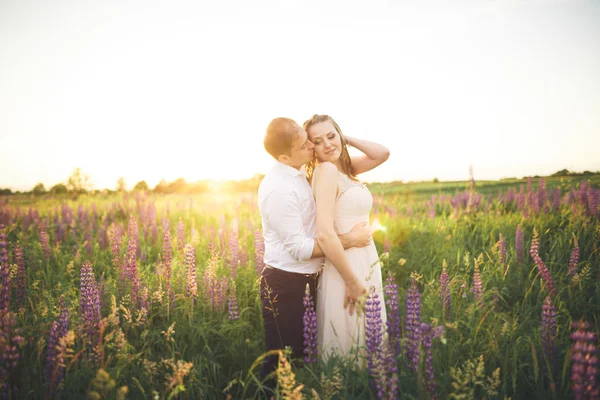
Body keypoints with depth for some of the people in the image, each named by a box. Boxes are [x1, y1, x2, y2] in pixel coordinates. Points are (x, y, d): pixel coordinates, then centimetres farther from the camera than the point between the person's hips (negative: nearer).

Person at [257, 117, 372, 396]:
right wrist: (349, 240, -15)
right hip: (285, 285, -9)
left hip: (305, 280, 9)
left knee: (300, 355, 21)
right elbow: (300, 248, -21)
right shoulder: (278, 188, -23)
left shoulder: (298, 175, 5)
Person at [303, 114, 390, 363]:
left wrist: (345, 139, 1)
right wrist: (353, 281, -21)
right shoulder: (326, 169, -18)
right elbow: (325, 234, -27)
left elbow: (383, 153, 6)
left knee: (365, 345, 21)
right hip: (347, 267, -9)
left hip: (363, 263, 9)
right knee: (348, 348, 5)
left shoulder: (343, 168, 8)